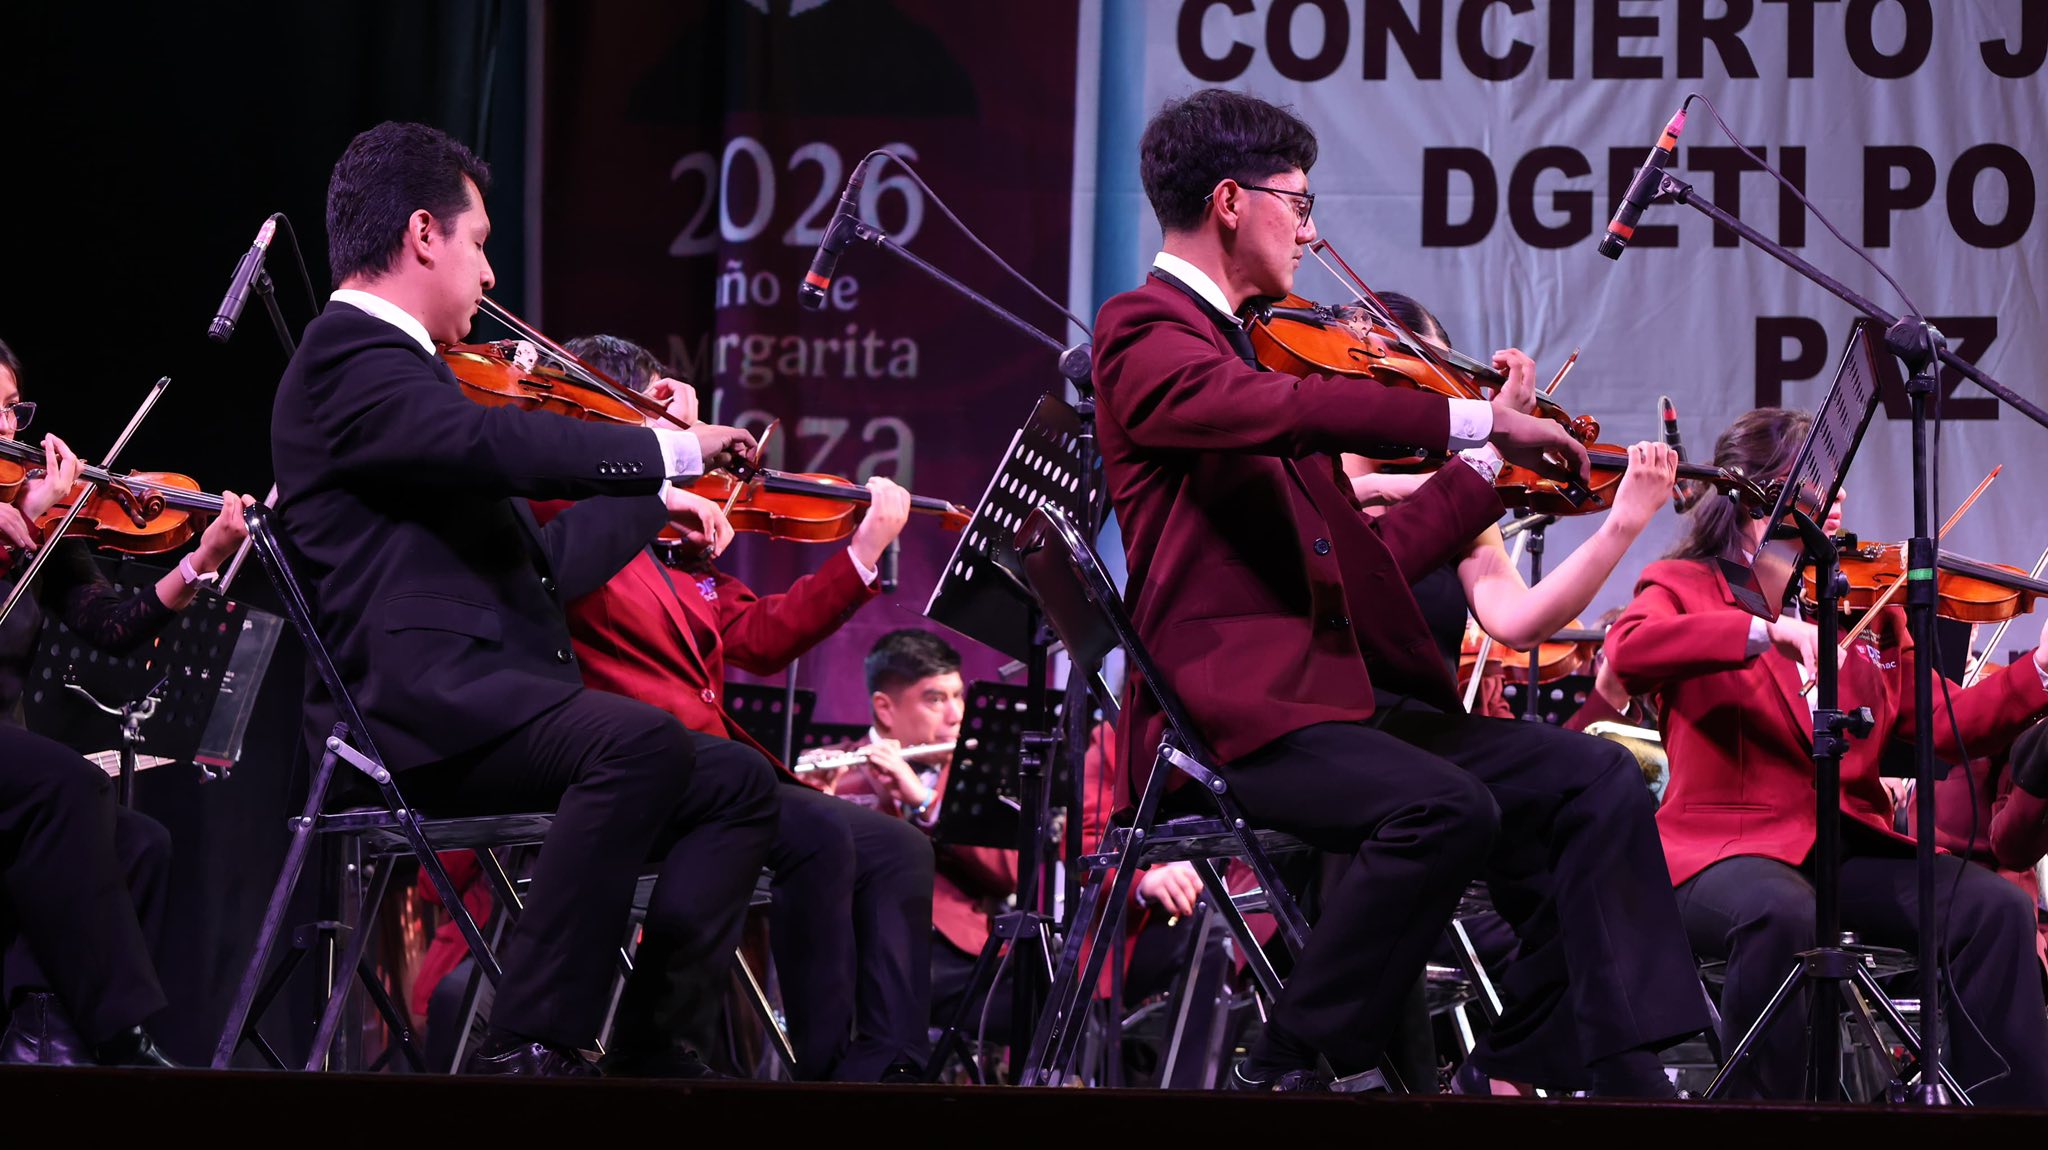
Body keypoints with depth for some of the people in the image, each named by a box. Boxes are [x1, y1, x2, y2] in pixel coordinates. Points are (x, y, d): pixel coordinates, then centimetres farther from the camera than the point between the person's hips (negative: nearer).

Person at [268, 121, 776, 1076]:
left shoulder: (395, 368, 27)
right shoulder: (348, 363, -6)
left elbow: (541, 566, 31)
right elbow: (499, 445, -25)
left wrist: (655, 501, 38)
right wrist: (670, 449, -14)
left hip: (490, 705, 11)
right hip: (418, 704, -11)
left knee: (737, 783, 2)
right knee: (644, 741, -33)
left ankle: (645, 1039, -9)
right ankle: (531, 1048, -34)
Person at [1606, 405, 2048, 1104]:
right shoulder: (1687, 588, 5)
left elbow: (1942, 727, 9)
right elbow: (1627, 654, -18)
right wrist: (1768, 632, -28)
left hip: (1855, 848, 5)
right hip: (1731, 847, -5)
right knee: (1784, 916, -38)